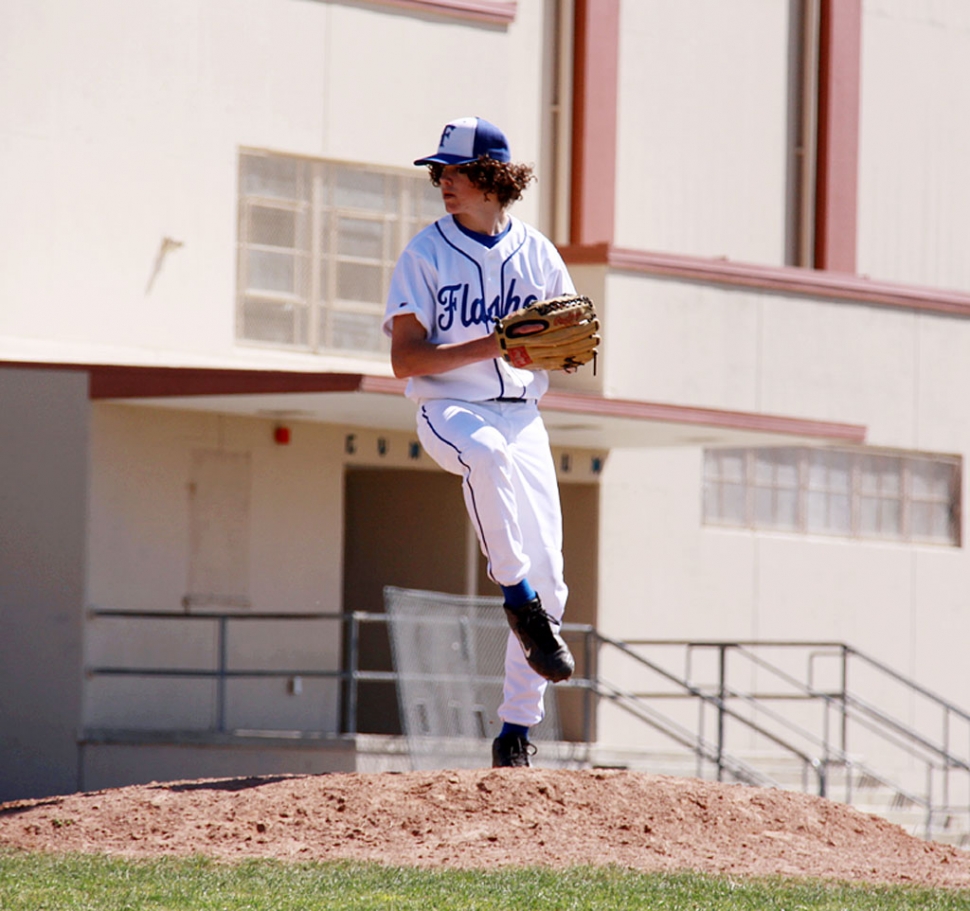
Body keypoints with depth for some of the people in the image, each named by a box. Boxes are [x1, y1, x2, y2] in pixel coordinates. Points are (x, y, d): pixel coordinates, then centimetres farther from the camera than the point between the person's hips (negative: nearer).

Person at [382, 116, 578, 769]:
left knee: (548, 576, -5)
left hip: (522, 414, 3)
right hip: (449, 408, -3)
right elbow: (405, 359, -8)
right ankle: (519, 601, -28)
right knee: (489, 454, -41)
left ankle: (517, 733, 5)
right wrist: (487, 347, -21)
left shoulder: (537, 252, 8)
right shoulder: (426, 254, -1)